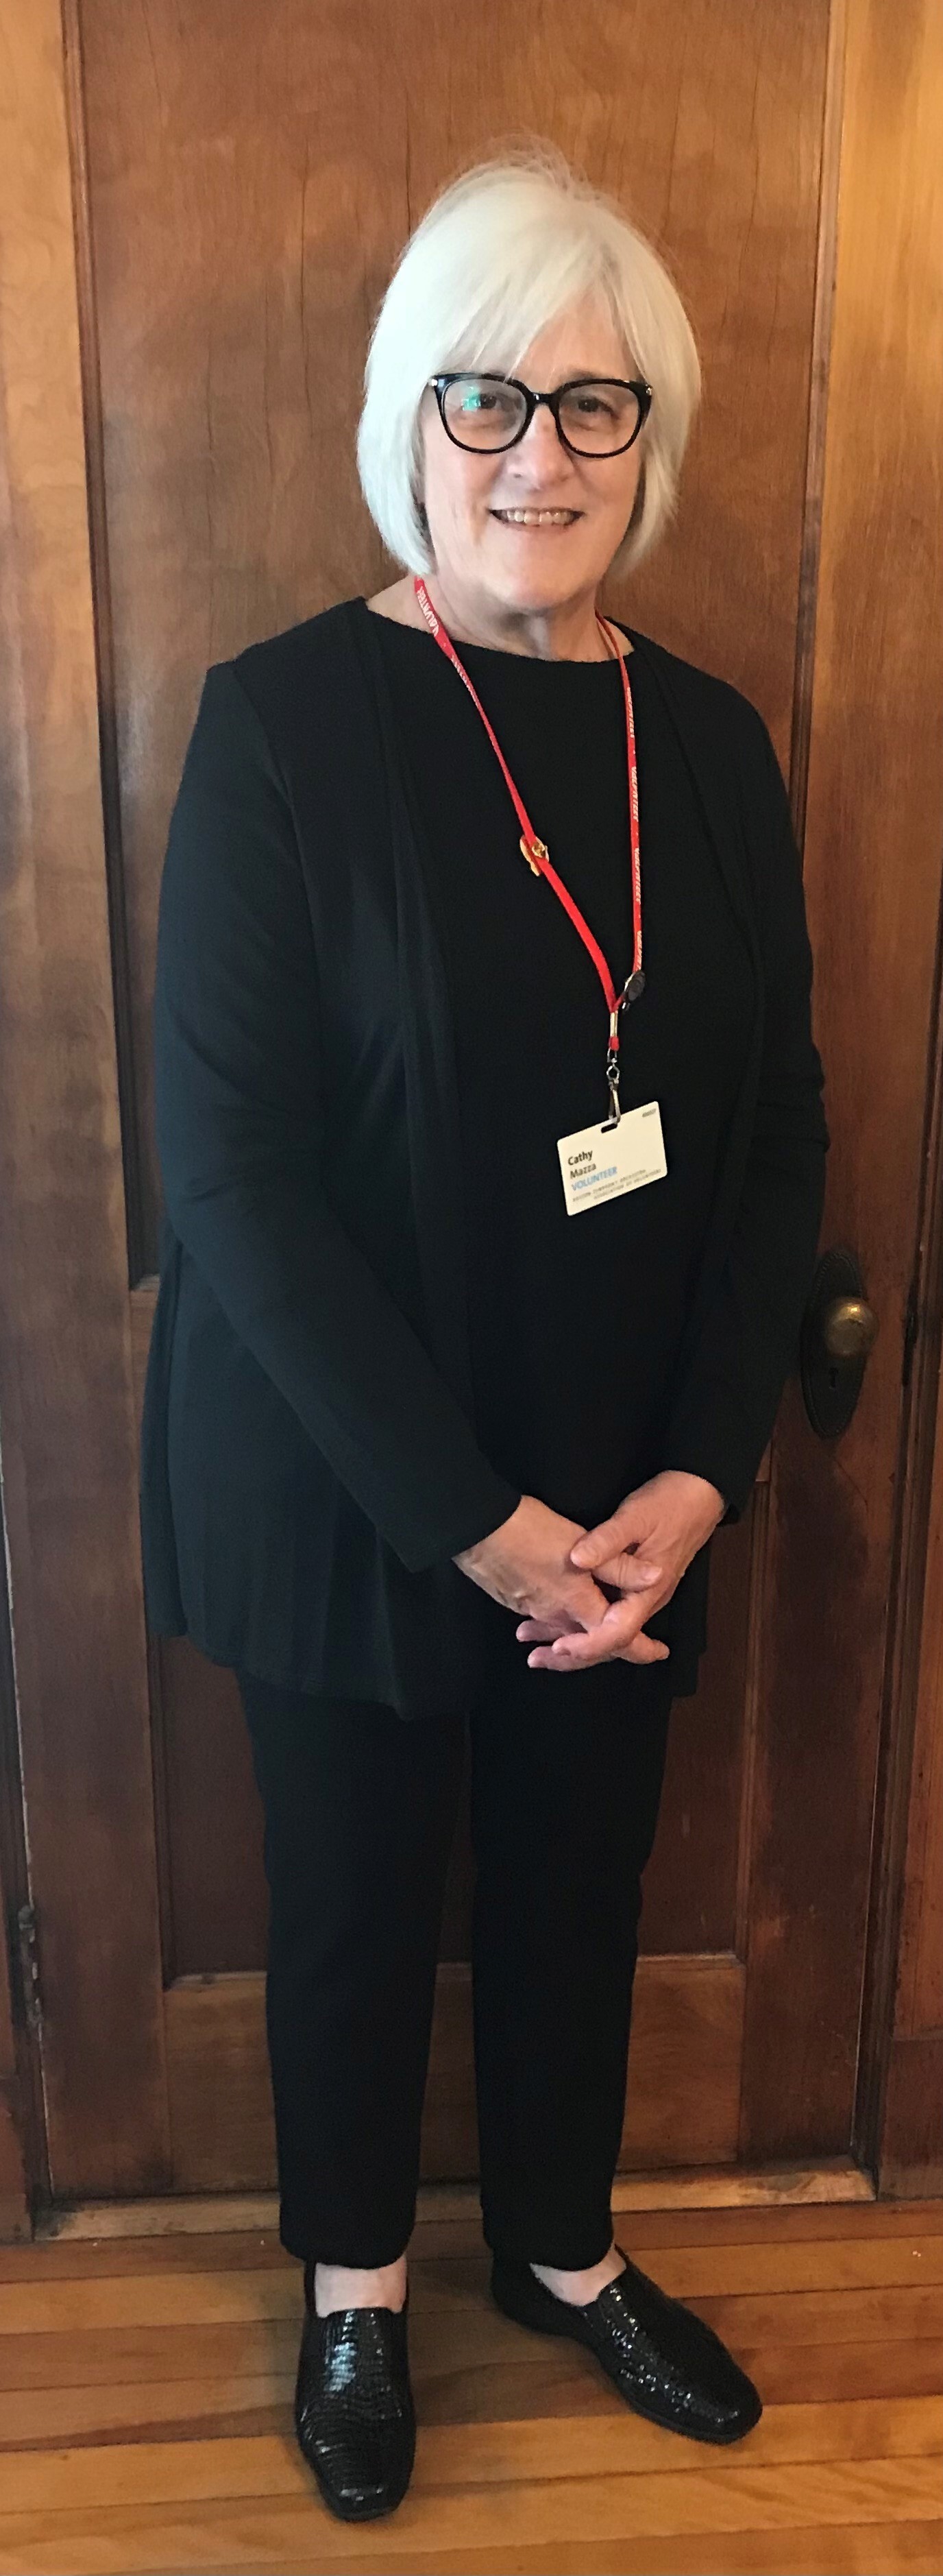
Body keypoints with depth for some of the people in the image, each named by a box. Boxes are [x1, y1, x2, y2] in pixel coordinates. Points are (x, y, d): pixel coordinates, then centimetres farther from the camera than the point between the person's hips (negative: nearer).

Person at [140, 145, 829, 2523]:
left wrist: (693, 1476, -8)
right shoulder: (287, 723, -14)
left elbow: (779, 1138, 2)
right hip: (349, 1493, -3)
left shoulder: (709, 740, 1)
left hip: (630, 1500, 4)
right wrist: (479, 1518, -18)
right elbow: (233, 1172, -17)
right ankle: (355, 2284, 44)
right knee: (359, 1899, 16)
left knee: (579, 1881, 20)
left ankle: (564, 2247, 48)